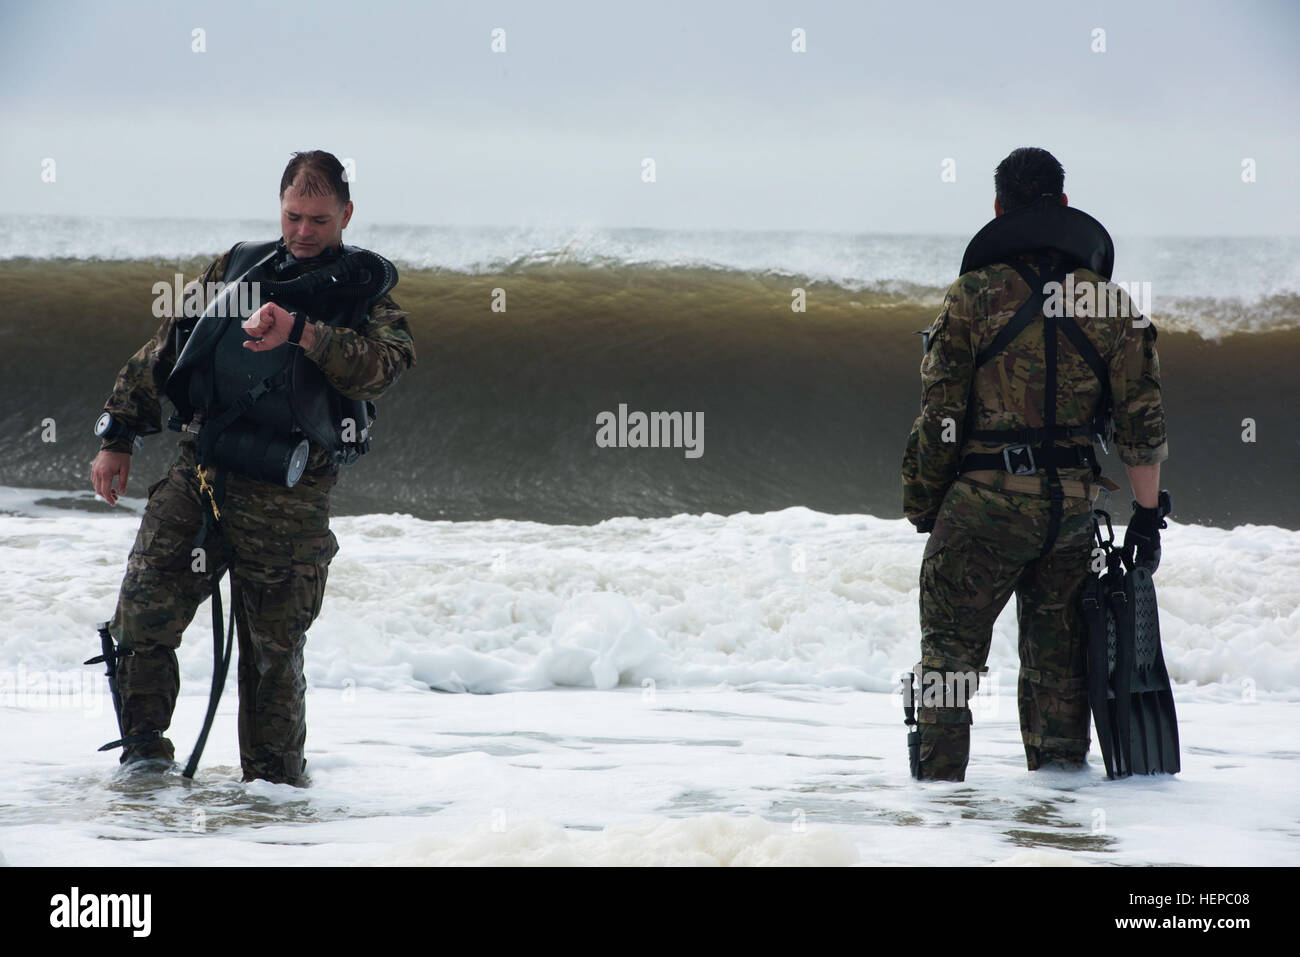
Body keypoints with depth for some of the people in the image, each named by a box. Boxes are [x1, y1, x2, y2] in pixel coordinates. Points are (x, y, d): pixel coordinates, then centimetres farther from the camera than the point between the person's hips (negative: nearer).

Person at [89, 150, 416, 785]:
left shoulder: (365, 291, 7)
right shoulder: (236, 268, 17)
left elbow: (385, 363, -15)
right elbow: (160, 352, 23)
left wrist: (302, 332, -28)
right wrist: (117, 438, 18)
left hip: (287, 497, -3)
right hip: (197, 473, 3)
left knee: (273, 649, 2)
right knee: (141, 617, -8)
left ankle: (274, 782, 15)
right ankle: (144, 752, 5)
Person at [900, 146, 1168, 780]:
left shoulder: (973, 295, -6)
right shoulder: (1109, 302, 3)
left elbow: (940, 412, -6)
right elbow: (1143, 419, 2)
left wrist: (923, 504, 5)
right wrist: (1148, 512, 8)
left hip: (985, 499, -3)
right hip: (1072, 505, 3)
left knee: (949, 650, 5)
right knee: (1056, 655, 14)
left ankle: (938, 782, 2)